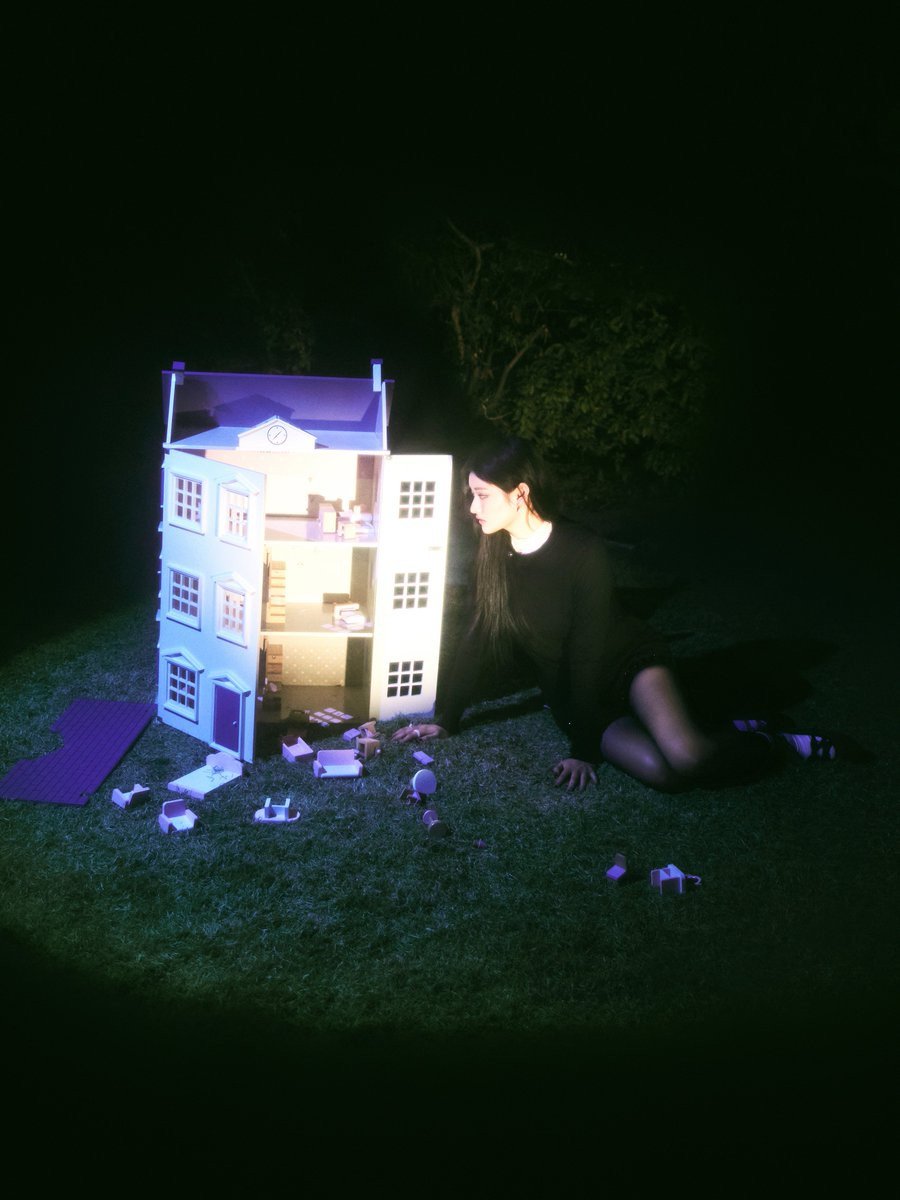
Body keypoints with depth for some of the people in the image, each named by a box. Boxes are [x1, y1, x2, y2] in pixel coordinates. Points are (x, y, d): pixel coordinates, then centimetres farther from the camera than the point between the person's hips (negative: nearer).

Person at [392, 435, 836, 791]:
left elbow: (587, 653, -22)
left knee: (685, 758, -32)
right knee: (659, 773, -27)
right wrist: (445, 720, 0)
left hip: (629, 661, -3)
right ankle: (731, 737, 4)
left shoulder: (583, 551, -22)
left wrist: (582, 749, -21)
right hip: (572, 695, 4)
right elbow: (476, 640, 1)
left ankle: (767, 744, 1)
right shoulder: (493, 554, -7)